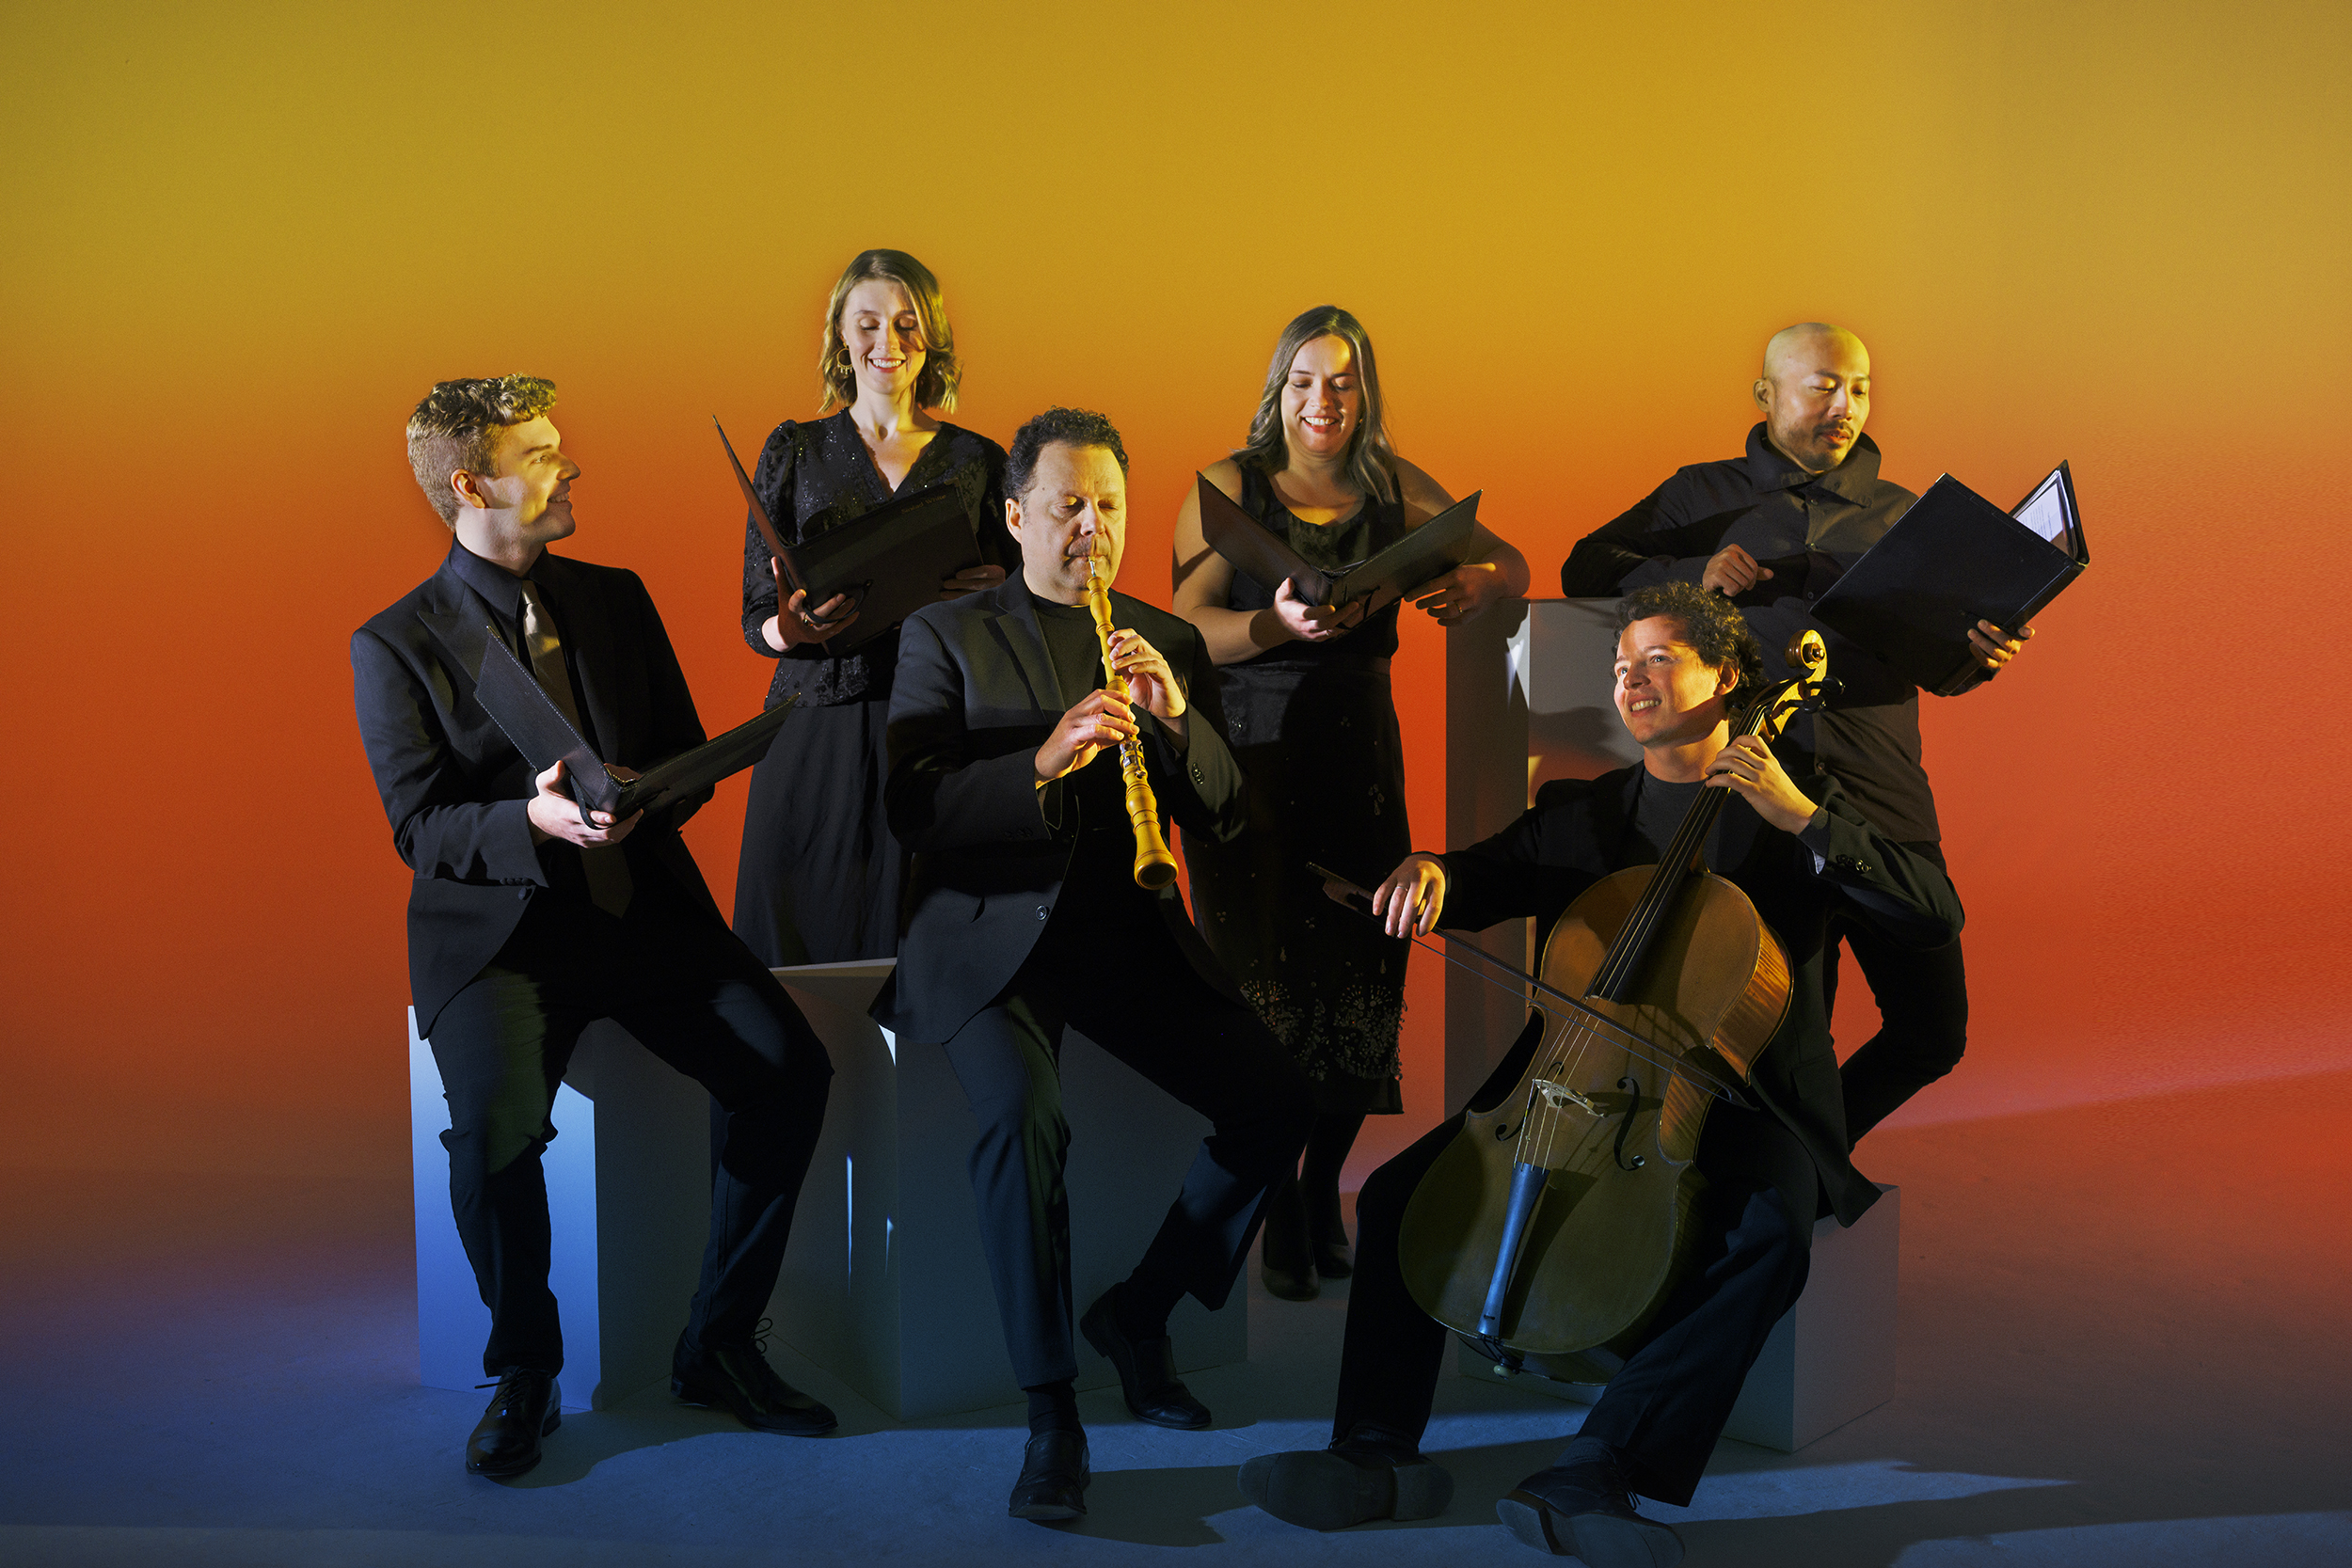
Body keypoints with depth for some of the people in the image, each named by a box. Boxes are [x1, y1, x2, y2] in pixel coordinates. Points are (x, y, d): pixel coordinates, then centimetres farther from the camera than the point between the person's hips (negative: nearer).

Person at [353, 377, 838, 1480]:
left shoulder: (616, 599, 12)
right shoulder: (395, 645, 0)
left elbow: (690, 762, 11)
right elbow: (420, 828, -5)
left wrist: (636, 800, -13)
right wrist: (533, 819, -26)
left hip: (643, 909, 4)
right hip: (495, 930, -3)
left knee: (790, 1070, -20)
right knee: (496, 1122, -31)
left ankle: (717, 1346, -2)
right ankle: (524, 1371, -3)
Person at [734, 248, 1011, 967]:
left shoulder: (979, 461, 9)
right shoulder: (794, 450, 9)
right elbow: (755, 619, 5)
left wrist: (992, 594, -11)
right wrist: (794, 627, -17)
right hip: (818, 726, 0)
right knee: (803, 937, -1)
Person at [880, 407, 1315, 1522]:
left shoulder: (1171, 643, 14)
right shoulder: (946, 636, 4)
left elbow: (1222, 820, 7)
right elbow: (912, 811, -8)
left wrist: (1177, 717, -11)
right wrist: (1043, 762, -23)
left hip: (1126, 929, 4)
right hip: (991, 931, -3)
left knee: (1276, 1103, -14)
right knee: (1024, 1119, -31)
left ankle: (1138, 1309, 10)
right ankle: (1050, 1412, -14)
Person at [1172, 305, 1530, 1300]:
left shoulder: (1393, 489, 10)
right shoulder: (1228, 487, 1)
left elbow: (1512, 563, 10)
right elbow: (1189, 627, -7)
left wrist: (1475, 584, -14)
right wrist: (1275, 625, -26)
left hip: (1359, 755, 3)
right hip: (1249, 759, -3)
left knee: (1363, 972, 2)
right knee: (1268, 977, -3)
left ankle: (1325, 1191, 21)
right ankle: (1278, 1215, 10)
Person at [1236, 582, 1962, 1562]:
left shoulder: (1796, 815, 5)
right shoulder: (1577, 812, 18)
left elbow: (1935, 917, -7)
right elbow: (1490, 877, 7)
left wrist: (1802, 816, -18)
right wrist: (1430, 871, -18)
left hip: (1734, 1104, -3)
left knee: (1769, 1230, -36)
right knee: (1398, 1191, -16)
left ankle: (1595, 1472, -36)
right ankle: (1379, 1454, -15)